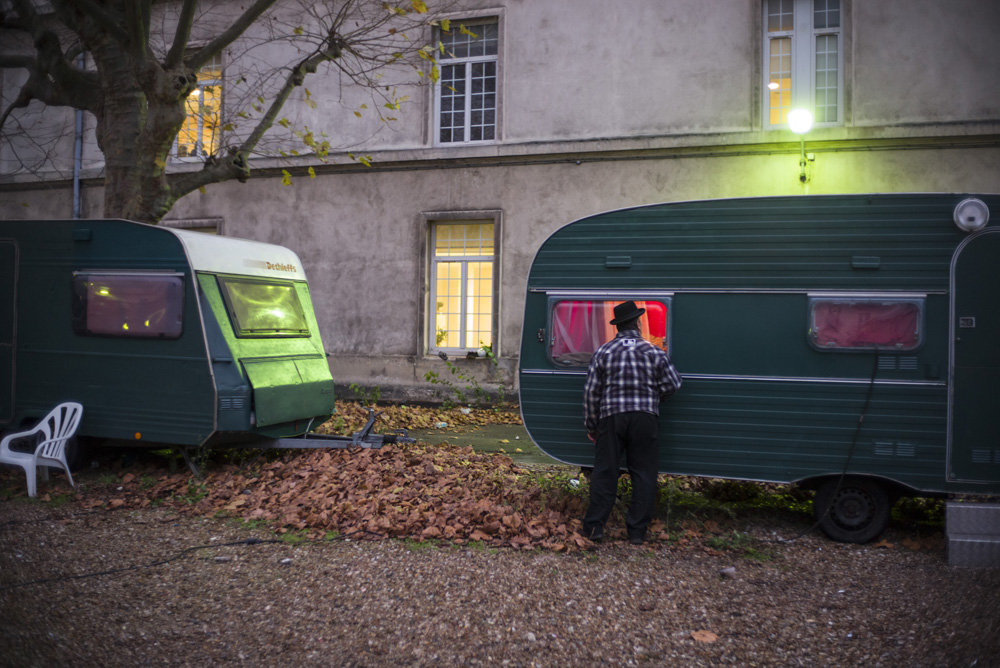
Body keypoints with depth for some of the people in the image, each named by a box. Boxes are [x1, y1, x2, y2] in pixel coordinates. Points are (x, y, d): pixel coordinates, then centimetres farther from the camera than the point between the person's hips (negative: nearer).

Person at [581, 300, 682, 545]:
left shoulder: (603, 352, 2)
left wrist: (591, 425, 11)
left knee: (604, 472, 6)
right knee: (643, 473, 7)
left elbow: (591, 392, 2)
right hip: (645, 417, 0)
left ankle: (594, 526, 7)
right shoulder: (653, 352, 1)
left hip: (612, 417, 1)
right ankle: (637, 531, 8)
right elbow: (673, 384, 1)